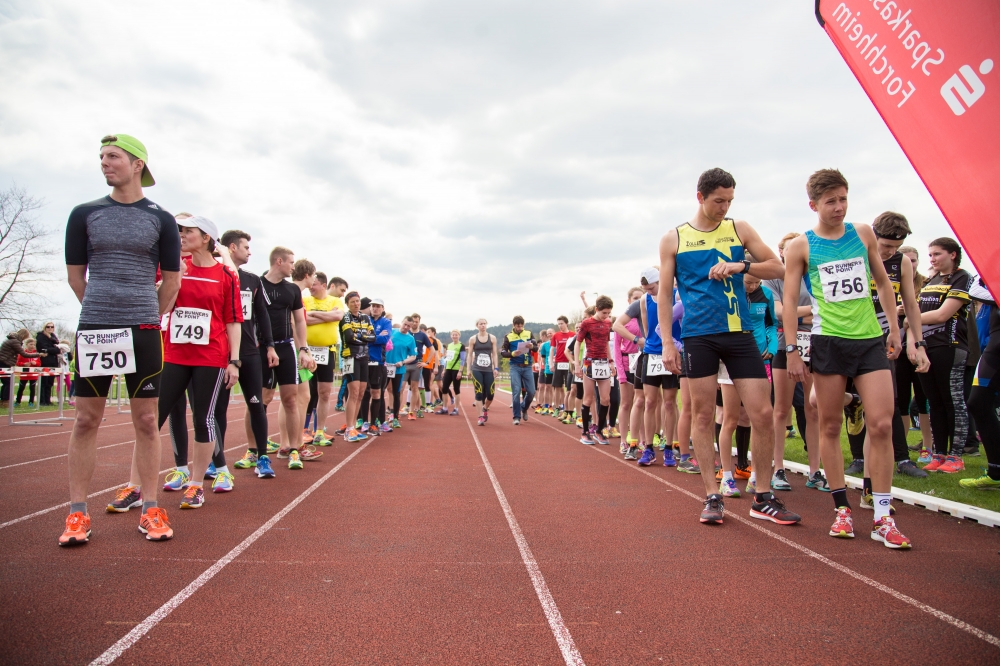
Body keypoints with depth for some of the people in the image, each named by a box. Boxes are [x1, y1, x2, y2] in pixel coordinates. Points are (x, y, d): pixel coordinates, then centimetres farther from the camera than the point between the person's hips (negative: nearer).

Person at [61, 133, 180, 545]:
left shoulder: (161, 220, 5)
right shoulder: (85, 214, 7)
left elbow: (172, 281, 9)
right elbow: (76, 275, 12)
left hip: (143, 331, -1)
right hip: (92, 329, 1)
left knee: (146, 421, 3)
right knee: (86, 420, 4)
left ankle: (150, 510, 12)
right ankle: (77, 513, 14)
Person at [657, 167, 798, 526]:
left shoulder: (739, 229, 10)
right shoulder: (673, 239, 5)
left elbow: (777, 268, 10)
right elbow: (665, 294, 5)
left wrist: (742, 266, -9)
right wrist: (666, 342, -3)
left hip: (739, 334, 2)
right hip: (698, 335, -1)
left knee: (762, 413, -1)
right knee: (702, 415, 2)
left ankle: (763, 499, 15)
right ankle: (712, 497, 15)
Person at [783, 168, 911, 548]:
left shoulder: (864, 235, 10)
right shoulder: (801, 246, 0)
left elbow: (882, 281, 20)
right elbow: (789, 300, -1)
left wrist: (894, 326, 15)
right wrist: (792, 350, -7)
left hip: (871, 339, 3)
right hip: (829, 342, -2)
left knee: (882, 424, -4)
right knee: (830, 426, 3)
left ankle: (882, 517, 4)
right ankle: (842, 509, 15)